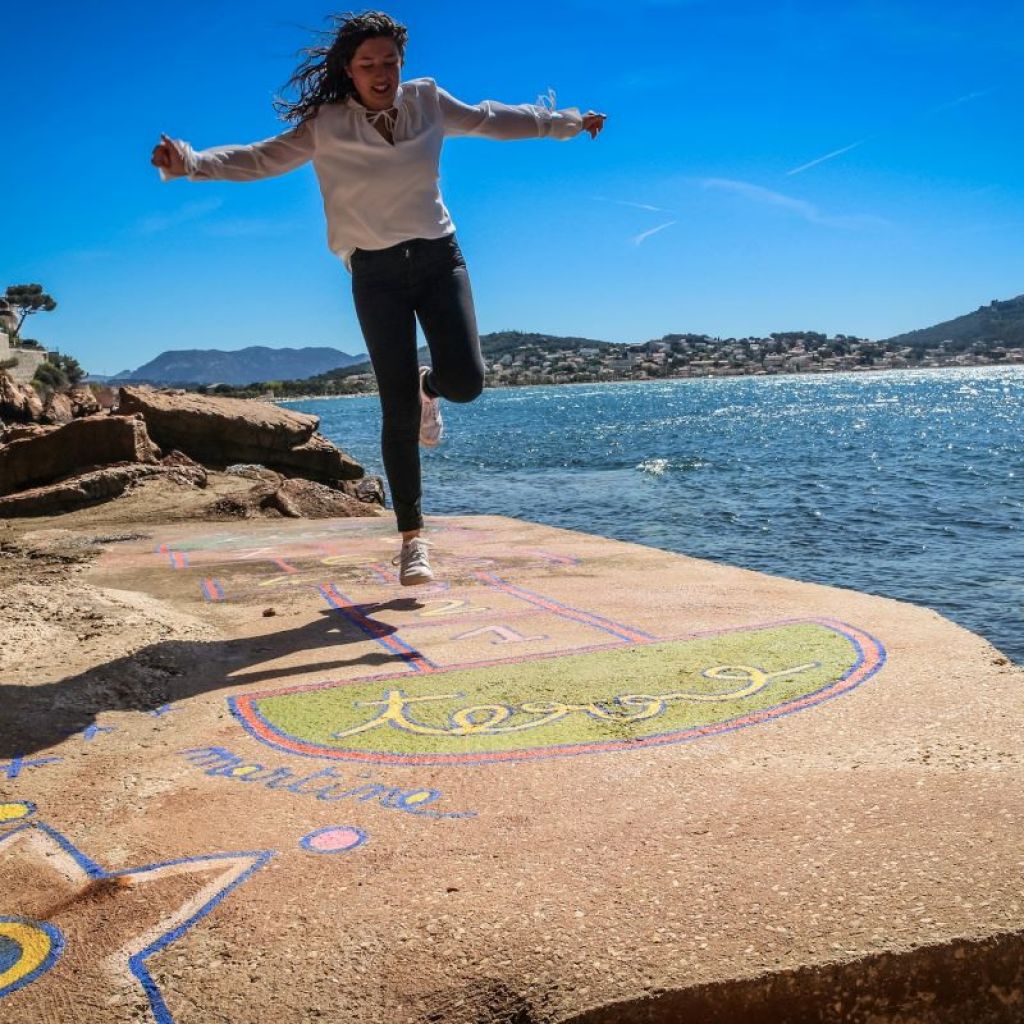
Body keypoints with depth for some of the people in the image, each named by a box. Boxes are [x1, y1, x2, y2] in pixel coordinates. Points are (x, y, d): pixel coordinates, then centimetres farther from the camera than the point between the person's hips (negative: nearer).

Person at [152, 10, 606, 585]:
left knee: (465, 380, -16)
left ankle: (427, 386, 26)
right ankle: (413, 541, 4)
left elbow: (493, 121, 14)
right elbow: (260, 159, -9)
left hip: (439, 257, 3)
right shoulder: (326, 125, -6)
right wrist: (189, 162, -24)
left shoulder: (427, 101, 2)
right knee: (398, 410, -7)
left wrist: (570, 122, 21)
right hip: (377, 273, -2)